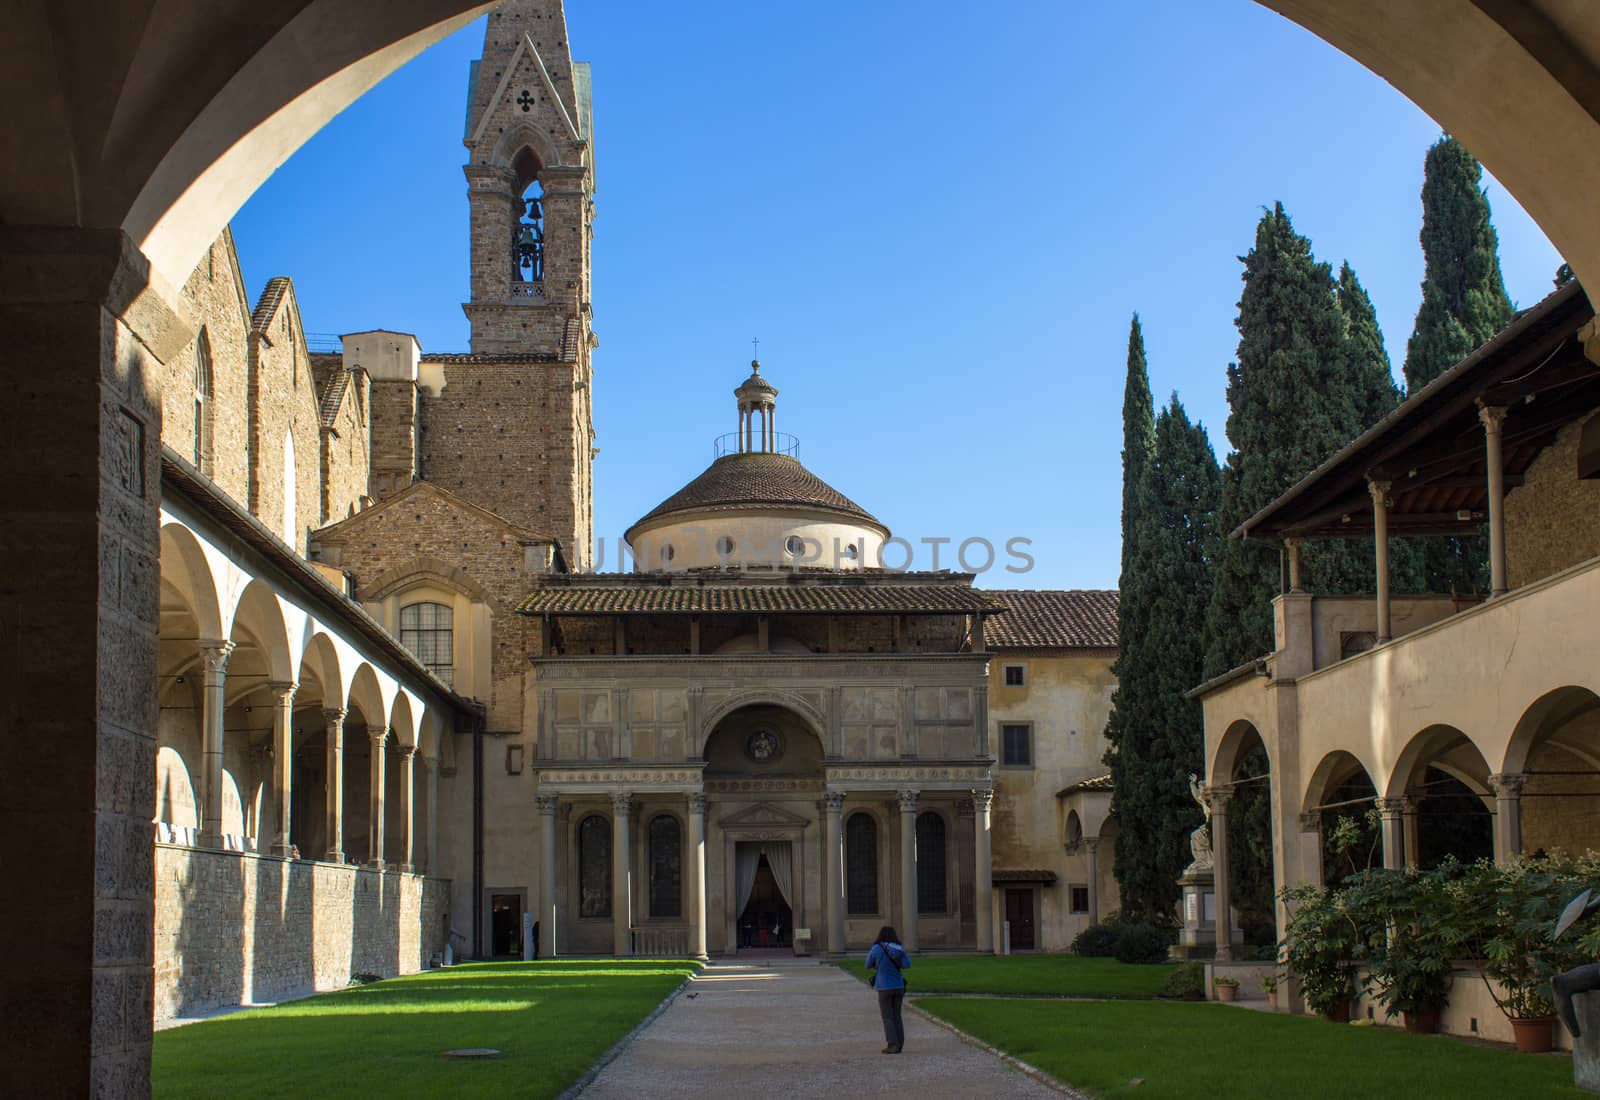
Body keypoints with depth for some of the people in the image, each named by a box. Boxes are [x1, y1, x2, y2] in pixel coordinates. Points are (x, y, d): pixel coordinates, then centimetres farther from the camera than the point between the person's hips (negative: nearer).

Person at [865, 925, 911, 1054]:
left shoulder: (877, 948, -10)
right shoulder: (899, 949, -1)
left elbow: (868, 965, 0)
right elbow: (907, 964, -11)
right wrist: (897, 963, 6)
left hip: (885, 988, -4)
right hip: (899, 986, 4)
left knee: (887, 1017, 1)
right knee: (897, 1016, 12)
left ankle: (892, 1045, -8)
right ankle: (899, 1045, 13)